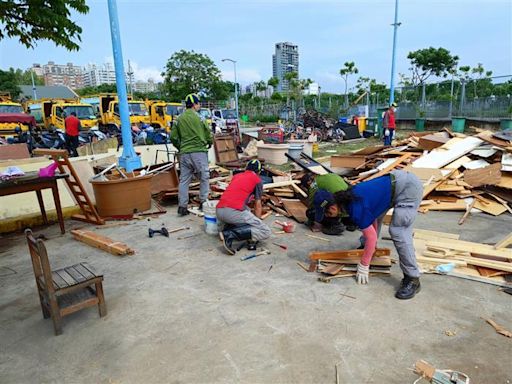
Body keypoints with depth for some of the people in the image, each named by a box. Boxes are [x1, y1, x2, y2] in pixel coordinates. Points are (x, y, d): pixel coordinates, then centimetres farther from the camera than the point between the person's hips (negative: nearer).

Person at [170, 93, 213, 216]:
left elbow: (173, 137, 9)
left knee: (184, 180, 8)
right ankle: (203, 203, 11)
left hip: (184, 153, 5)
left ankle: (182, 206, 8)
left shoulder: (179, 118, 9)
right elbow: (207, 132, 0)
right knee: (204, 178, 8)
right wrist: (209, 143, 20)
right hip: (198, 152, -5)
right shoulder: (197, 116, -5)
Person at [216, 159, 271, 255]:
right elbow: (257, 205, 17)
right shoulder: (257, 180, 14)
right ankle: (230, 234, -16)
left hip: (219, 211, 7)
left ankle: (227, 230, 10)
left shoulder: (236, 176, 29)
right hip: (234, 212, -7)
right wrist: (257, 223, 33)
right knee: (266, 232, 1)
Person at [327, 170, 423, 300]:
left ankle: (413, 279, -8)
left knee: (398, 232, -15)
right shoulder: (348, 197, 5)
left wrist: (363, 267, -7)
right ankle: (367, 247, 42)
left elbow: (371, 236, -17)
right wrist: (372, 245, 28)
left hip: (408, 187, -10)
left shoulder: (355, 209, -22)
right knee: (373, 212, 23)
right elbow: (372, 216, 19)